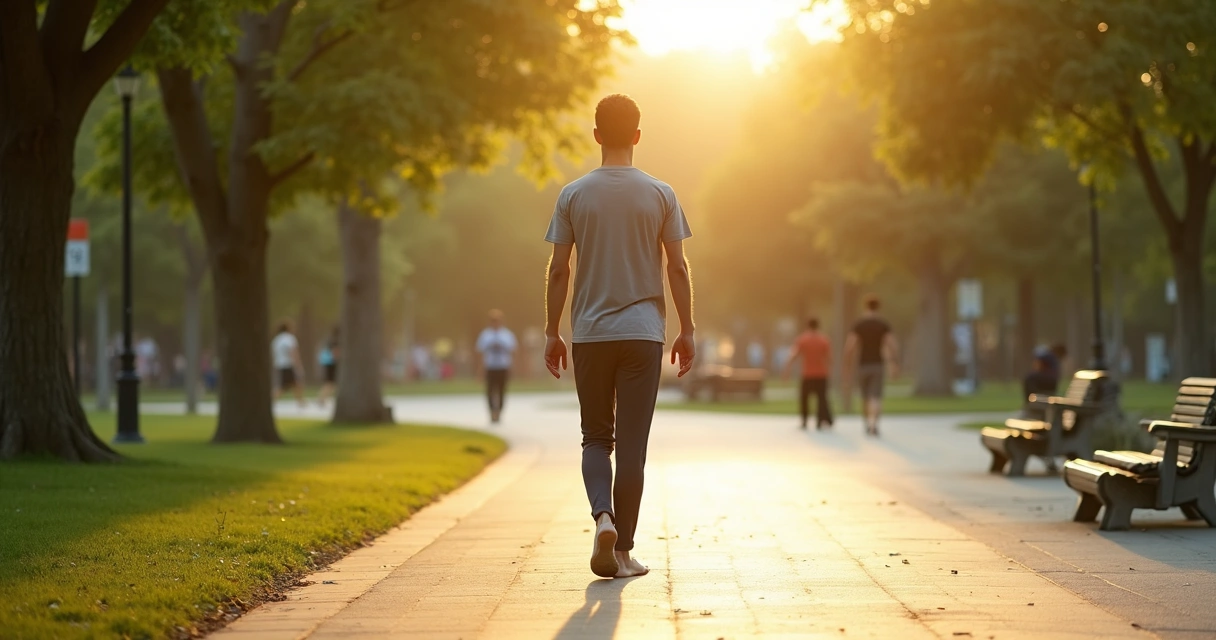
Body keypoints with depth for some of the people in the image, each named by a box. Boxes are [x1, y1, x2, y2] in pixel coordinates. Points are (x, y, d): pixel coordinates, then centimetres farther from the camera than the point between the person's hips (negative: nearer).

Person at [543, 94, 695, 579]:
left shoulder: (573, 195, 0)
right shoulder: (660, 195, 0)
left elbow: (558, 271, 1)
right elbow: (678, 269, 0)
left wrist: (551, 333, 9)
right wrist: (687, 330, 8)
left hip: (589, 335, 1)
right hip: (643, 333, -1)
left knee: (596, 437, 13)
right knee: (632, 444, 3)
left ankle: (603, 516, -12)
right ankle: (622, 550, 3)